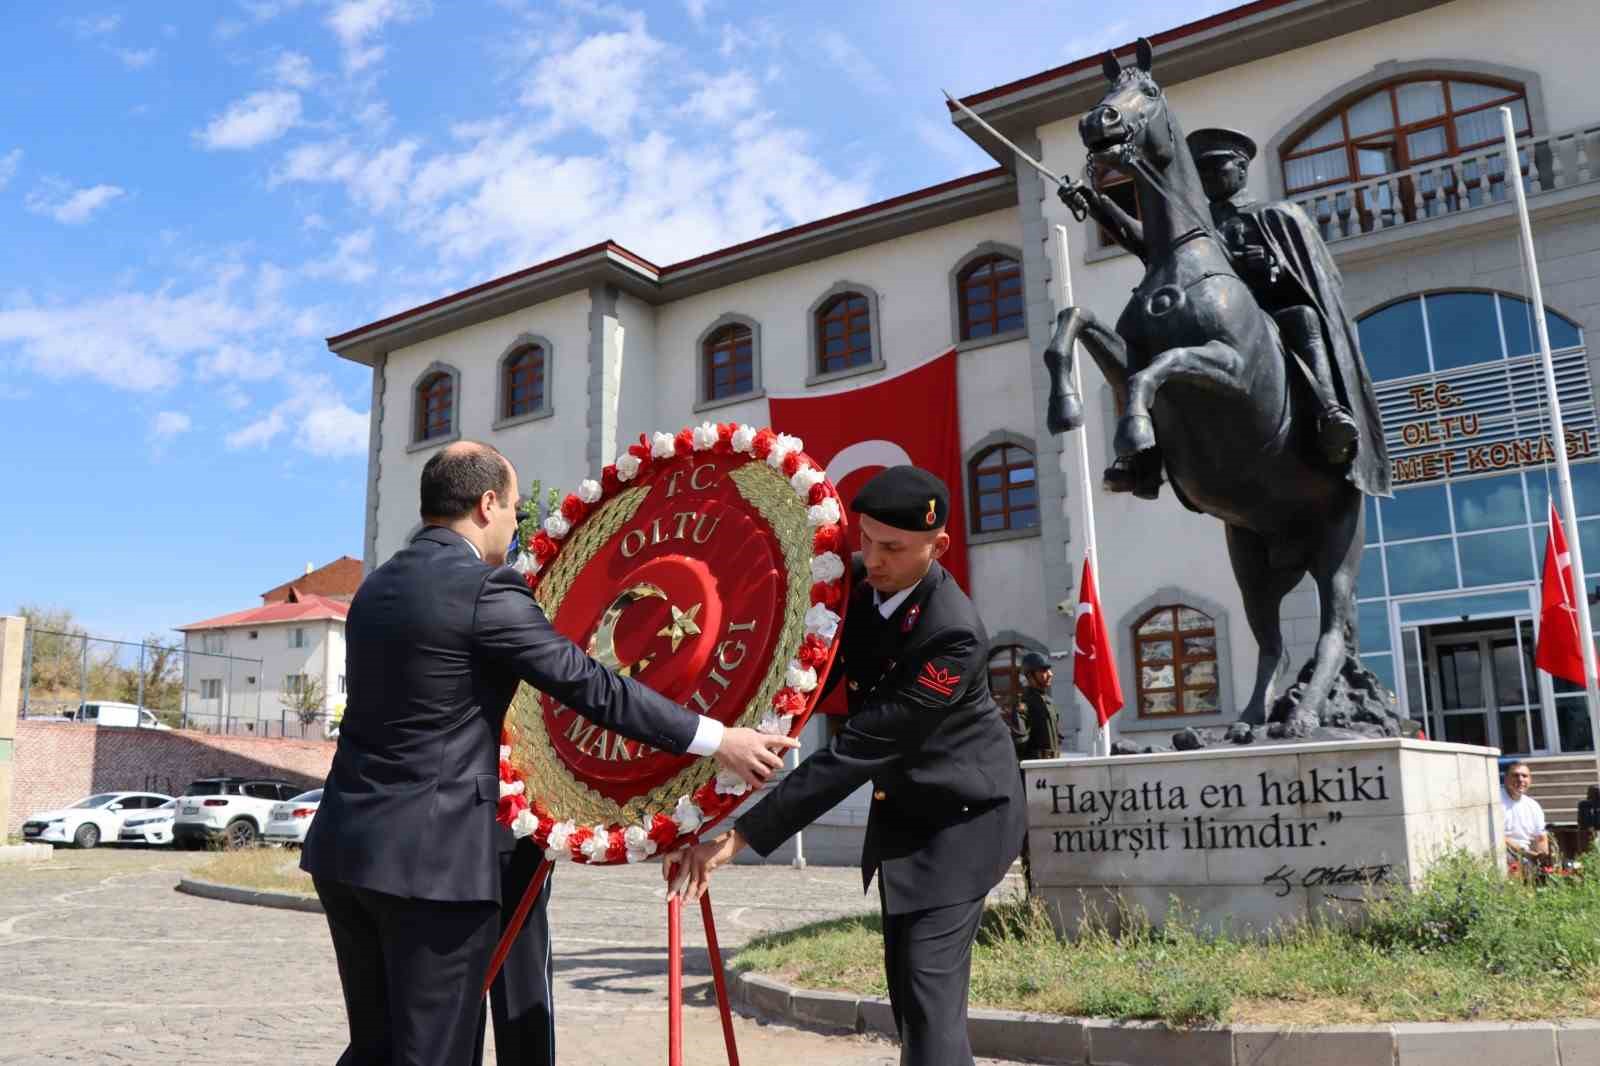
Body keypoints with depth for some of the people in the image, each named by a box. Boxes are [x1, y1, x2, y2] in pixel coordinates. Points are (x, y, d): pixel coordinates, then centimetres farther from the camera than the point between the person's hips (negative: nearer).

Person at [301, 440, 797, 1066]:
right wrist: (718, 740, -10)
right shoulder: (485, 589, -14)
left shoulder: (376, 586, 13)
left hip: (346, 847, 8)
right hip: (432, 858, -8)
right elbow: (593, 687, -15)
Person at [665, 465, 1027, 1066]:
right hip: (899, 812, 8)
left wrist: (743, 834, -36)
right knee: (906, 990, 16)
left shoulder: (954, 634, -30)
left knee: (930, 993, -13)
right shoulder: (858, 591, -6)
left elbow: (861, 746, -34)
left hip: (960, 817, -8)